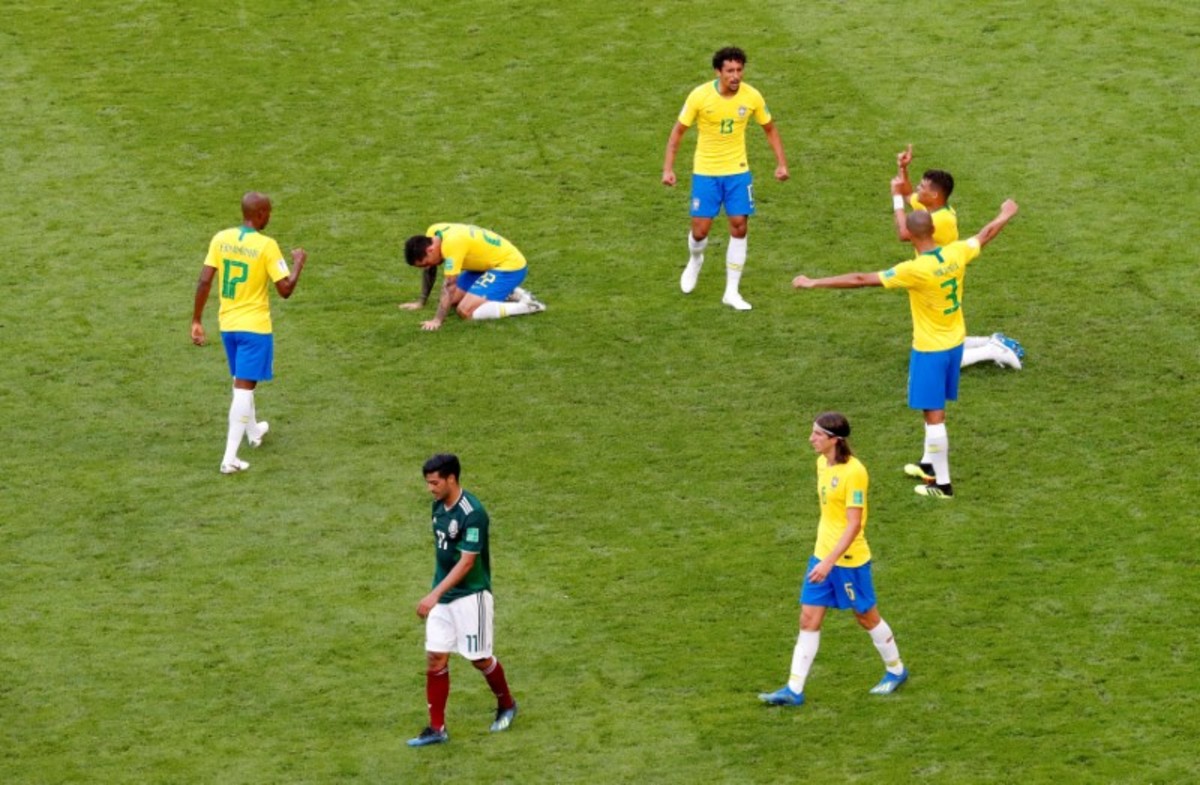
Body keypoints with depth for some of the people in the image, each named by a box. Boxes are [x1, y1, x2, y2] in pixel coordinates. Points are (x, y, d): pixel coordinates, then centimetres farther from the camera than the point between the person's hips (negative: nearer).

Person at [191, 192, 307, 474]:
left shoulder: (221, 239, -3)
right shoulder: (266, 246, -17)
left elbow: (204, 282, -4)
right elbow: (285, 290, -15)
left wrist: (196, 320, 3)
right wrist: (299, 263, 2)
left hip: (227, 324, 6)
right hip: (255, 326, -6)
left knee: (242, 381, 26)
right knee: (244, 387, -4)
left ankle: (253, 431, 48)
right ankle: (230, 457, -11)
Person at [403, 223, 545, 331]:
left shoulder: (451, 244, -31)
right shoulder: (432, 233, -6)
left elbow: (449, 286, -32)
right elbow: (430, 272, 10)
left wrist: (437, 321, -32)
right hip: (488, 263, 10)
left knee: (466, 311, -20)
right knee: (453, 300, 11)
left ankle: (526, 305, -14)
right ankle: (507, 292, 19)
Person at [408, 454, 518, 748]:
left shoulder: (472, 513, -23)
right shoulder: (439, 506, 3)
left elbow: (467, 561, -25)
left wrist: (435, 595, -30)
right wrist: (436, 594, 18)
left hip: (470, 595, -7)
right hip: (442, 595, 7)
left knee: (479, 658, 5)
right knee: (435, 658, 2)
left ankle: (506, 705, 32)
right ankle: (437, 728, 6)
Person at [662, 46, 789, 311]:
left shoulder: (752, 97, -9)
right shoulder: (700, 96, -15)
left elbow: (770, 129, 7)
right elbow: (678, 132, -6)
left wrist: (781, 163, -1)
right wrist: (668, 168, -12)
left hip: (738, 171, 2)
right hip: (705, 172, -2)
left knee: (739, 227, -4)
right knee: (700, 230, -2)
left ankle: (732, 291, 7)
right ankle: (695, 260, 35)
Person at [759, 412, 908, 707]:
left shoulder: (853, 472, -22)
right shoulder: (822, 463, 4)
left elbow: (854, 524, -23)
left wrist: (830, 561, -28)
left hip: (849, 559, -8)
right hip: (822, 555, 8)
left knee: (867, 617, 11)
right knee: (809, 620, 4)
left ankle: (896, 670, 33)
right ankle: (794, 690, 5)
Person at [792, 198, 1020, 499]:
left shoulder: (915, 270, -27)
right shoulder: (956, 253, -10)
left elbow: (861, 279, -25)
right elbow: (985, 234, 13)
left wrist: (814, 283, -19)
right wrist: (1006, 215, 34)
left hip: (930, 349, -7)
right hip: (955, 343, 7)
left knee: (934, 414, 2)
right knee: (936, 409, 23)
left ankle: (942, 483, 7)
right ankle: (930, 464, 39)